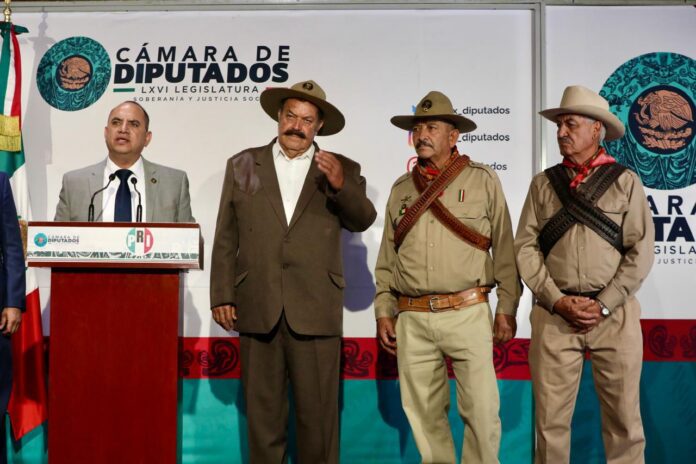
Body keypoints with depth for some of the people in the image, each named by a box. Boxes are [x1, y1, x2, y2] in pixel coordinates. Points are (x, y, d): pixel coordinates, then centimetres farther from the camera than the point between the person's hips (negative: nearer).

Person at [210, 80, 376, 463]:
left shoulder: (343, 170, 8)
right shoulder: (243, 165, 10)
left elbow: (362, 221, -6)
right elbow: (226, 239, 8)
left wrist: (341, 185, -24)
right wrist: (222, 296, 2)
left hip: (316, 312, -1)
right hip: (258, 311, 1)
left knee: (318, 413, 3)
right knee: (262, 410, 10)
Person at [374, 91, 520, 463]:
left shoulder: (483, 180, 3)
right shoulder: (401, 188, 13)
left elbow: (504, 249, 2)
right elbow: (386, 258, 15)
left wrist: (507, 308, -3)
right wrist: (383, 311, 10)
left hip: (467, 314, -3)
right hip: (411, 319, 4)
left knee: (481, 410, -3)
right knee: (424, 412, 9)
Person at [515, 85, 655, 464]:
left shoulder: (625, 181, 5)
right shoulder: (543, 183, 9)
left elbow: (640, 250, -1)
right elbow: (525, 246, 3)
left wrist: (603, 305, -9)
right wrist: (558, 301, -8)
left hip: (614, 314, -1)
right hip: (554, 315, 1)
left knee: (623, 417, 6)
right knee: (550, 417, 4)